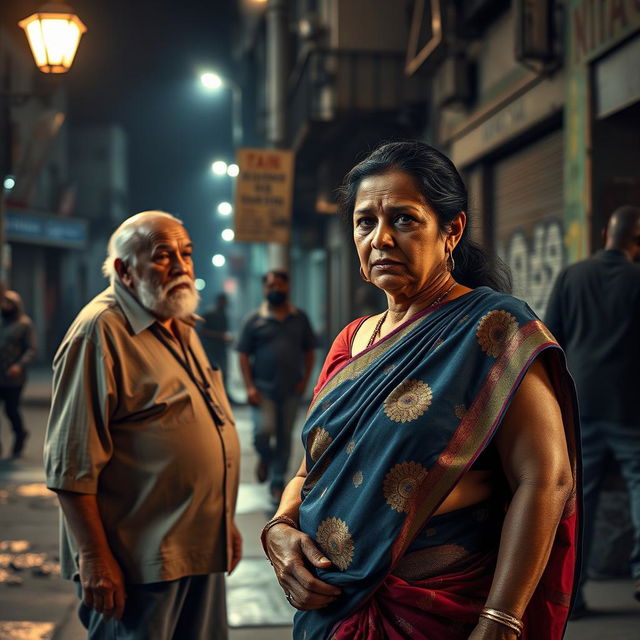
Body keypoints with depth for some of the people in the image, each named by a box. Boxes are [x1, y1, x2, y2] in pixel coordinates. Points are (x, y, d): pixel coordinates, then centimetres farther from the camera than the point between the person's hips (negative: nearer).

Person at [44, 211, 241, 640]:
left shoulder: (181, 327, 14)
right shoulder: (100, 331, -14)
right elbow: (71, 464, -18)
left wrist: (225, 521, 21)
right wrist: (94, 557, -20)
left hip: (202, 550, 9)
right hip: (138, 561, -8)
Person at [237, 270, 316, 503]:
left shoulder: (300, 318, 9)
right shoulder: (254, 319, 1)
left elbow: (309, 351, 12)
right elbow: (243, 355, 0)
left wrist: (305, 379, 0)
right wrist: (249, 386, -9)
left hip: (291, 389, 2)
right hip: (263, 387, -2)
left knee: (285, 435, 6)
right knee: (264, 429, -17)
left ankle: (278, 482, 18)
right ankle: (265, 457, 16)